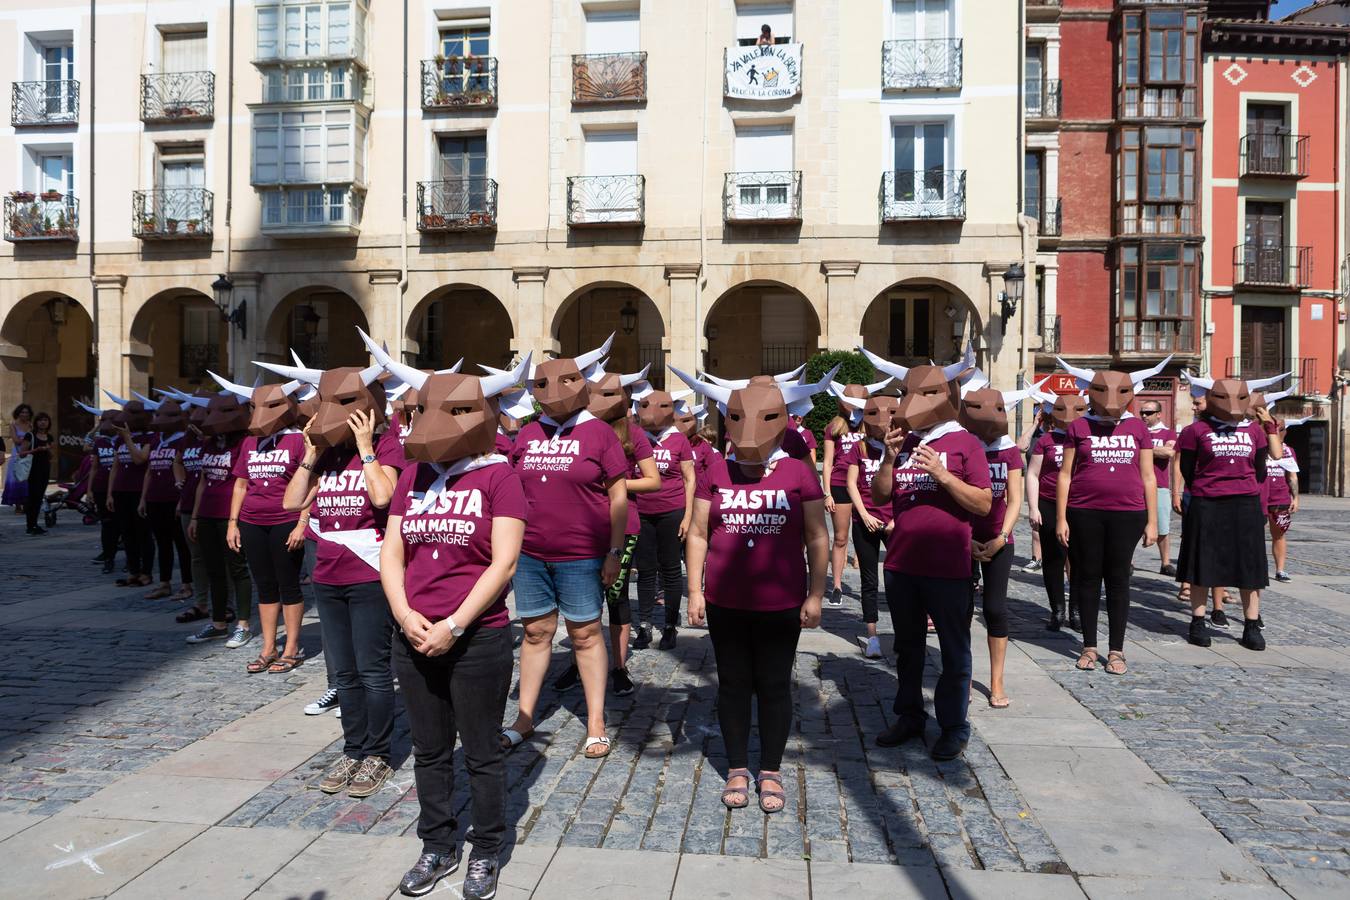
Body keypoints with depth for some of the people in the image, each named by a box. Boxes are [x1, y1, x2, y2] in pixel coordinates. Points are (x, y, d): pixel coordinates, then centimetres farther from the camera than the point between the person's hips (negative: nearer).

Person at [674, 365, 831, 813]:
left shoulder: (799, 473, -3)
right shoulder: (715, 473, 1)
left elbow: (817, 538, 1)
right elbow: (697, 535, 4)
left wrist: (816, 594, -2)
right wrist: (695, 591, 0)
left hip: (781, 606, -1)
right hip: (725, 604, 1)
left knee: (774, 686, 9)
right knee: (733, 684, 11)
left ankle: (771, 772, 24)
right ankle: (737, 770, 26)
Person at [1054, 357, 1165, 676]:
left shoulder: (1137, 428, 8)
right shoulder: (1079, 427, 4)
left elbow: (1148, 476, 10)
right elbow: (1065, 474, 4)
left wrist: (1152, 521, 6)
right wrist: (1061, 518, -1)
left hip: (1127, 514, 1)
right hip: (1084, 514, -1)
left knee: (1118, 579, 5)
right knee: (1088, 577, 6)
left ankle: (1116, 650, 14)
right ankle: (1089, 646, 17)